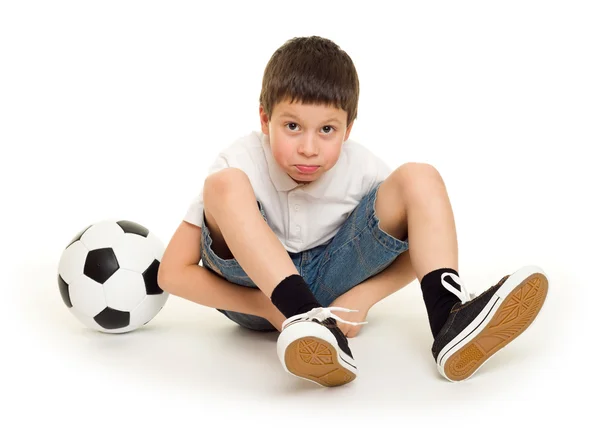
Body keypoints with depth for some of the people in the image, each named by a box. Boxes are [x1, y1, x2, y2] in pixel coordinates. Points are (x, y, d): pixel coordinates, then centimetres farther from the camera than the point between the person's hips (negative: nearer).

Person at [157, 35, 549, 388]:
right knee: (224, 185, -33)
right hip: (253, 281, -2)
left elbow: (418, 242, -3)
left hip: (329, 280, 2)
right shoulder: (242, 164, -20)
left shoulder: (362, 168, -14)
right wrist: (268, 308, -29)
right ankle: (314, 324, -45)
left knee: (419, 178, -15)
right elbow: (173, 272, -20)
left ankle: (450, 321, -31)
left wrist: (363, 295, -20)